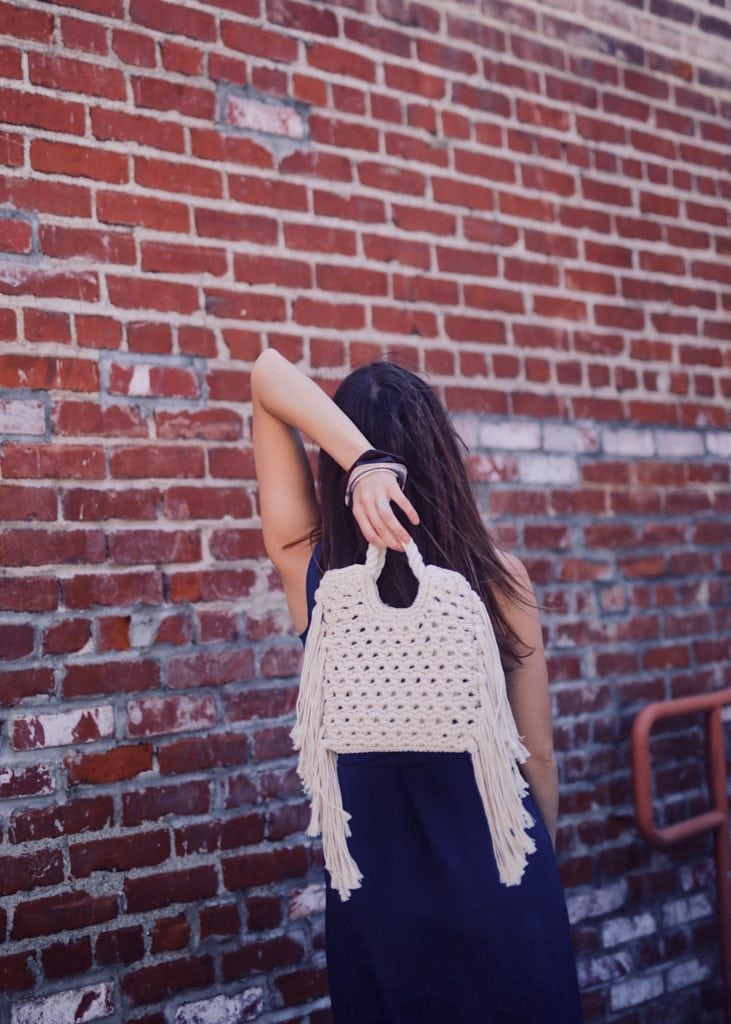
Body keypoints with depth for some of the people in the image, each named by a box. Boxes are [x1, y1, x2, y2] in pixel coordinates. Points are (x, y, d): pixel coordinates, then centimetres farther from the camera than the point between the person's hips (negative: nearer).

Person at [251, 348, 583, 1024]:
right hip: (500, 886, -1)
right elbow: (539, 753, -4)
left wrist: (360, 459, -28)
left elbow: (268, 374, -12)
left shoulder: (311, 570, -13)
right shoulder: (498, 574, -15)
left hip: (377, 892, 1)